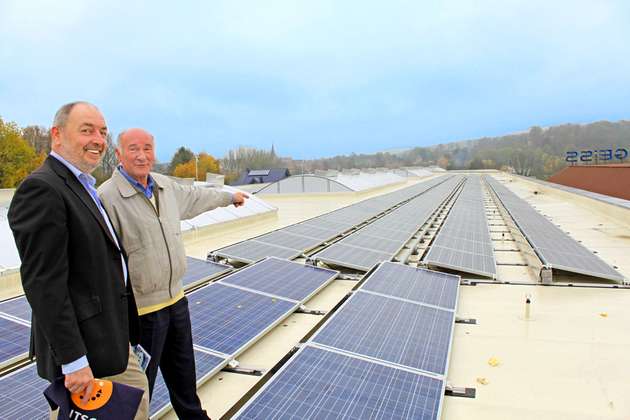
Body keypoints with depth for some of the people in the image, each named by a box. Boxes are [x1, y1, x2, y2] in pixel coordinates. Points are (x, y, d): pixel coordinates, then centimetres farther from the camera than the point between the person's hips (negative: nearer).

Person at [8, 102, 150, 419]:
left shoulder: (83, 186, 11)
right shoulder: (41, 189, -19)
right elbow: (44, 284, -23)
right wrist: (73, 361, -20)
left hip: (110, 338, 9)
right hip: (83, 348, -9)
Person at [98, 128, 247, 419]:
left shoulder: (166, 186, 4)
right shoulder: (107, 197, -19)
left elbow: (195, 197, 24)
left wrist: (230, 196, 39)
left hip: (176, 298, 8)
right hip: (141, 310, -8)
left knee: (183, 372, 26)